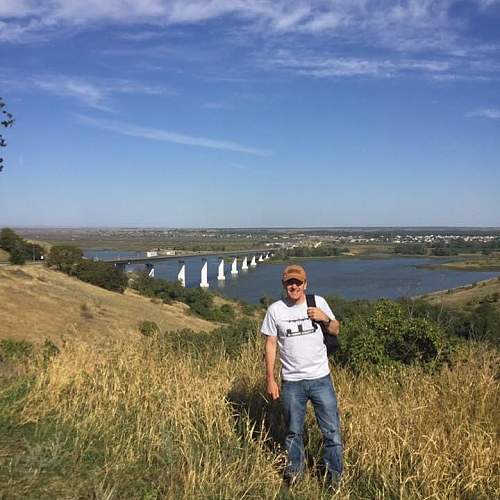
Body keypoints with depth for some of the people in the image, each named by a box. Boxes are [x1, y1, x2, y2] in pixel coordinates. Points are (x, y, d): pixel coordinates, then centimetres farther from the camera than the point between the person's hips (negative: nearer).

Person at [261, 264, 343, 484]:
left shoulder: (318, 302, -2)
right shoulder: (275, 310, -4)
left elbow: (335, 331, 9)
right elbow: (270, 344, 0)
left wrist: (325, 318, -13)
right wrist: (270, 379, -2)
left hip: (320, 378, 0)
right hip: (291, 382, 0)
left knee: (332, 430, 5)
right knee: (293, 431, 15)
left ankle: (335, 476, 23)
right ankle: (294, 470, 36)